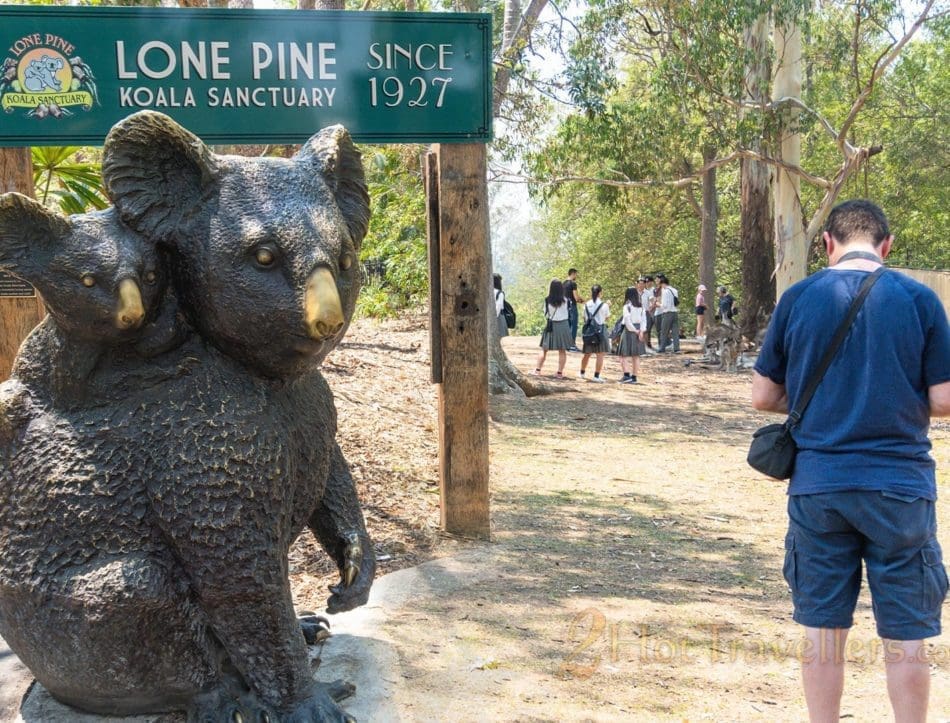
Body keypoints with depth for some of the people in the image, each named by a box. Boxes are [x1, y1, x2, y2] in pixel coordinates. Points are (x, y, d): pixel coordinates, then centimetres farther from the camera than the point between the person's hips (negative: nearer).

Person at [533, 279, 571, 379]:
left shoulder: (547, 300, -8)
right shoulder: (564, 300, -8)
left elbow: (545, 314, 1)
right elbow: (566, 313, -1)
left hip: (551, 325, 0)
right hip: (563, 325, 0)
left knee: (544, 349, 10)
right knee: (562, 351, 6)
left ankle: (537, 369, 9)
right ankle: (560, 372, 6)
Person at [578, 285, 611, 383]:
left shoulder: (586, 305, 3)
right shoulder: (604, 305, -9)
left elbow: (585, 318, 8)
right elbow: (607, 317, 2)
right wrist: (608, 307, 12)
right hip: (600, 329, -5)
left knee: (587, 353, 19)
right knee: (600, 354, -2)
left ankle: (582, 373, 33)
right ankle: (596, 376, -6)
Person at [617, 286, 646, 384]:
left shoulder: (627, 306, -11)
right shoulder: (641, 306, 7)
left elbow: (627, 320, -18)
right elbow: (644, 319, 2)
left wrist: (634, 330, -10)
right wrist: (641, 331, -5)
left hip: (629, 330, -6)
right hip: (638, 330, 6)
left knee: (624, 355, -2)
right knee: (636, 356, 11)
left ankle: (627, 375, -15)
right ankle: (634, 377, 13)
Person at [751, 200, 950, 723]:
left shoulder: (798, 298, -1)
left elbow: (763, 396, 2)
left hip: (817, 484, 1)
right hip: (899, 484, -1)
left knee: (822, 628, 12)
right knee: (905, 635, 11)